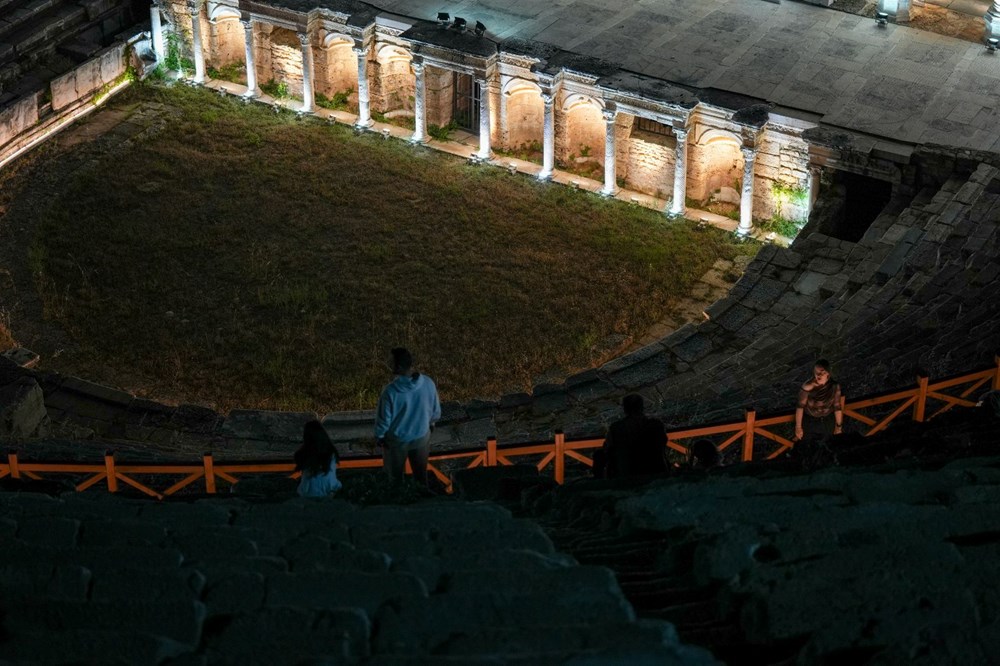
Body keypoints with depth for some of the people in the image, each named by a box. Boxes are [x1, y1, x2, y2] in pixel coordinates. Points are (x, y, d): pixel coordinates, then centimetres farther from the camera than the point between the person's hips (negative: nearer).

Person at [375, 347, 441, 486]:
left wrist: (379, 436, 0)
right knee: (420, 471, 27)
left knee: (395, 474, 24)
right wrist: (431, 423, 16)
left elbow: (383, 419, -20)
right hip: (421, 436, 3)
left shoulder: (391, 391, -33)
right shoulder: (428, 383, -22)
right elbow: (436, 411, -6)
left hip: (397, 439, -3)